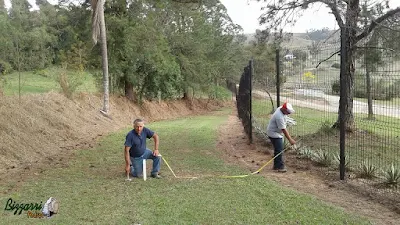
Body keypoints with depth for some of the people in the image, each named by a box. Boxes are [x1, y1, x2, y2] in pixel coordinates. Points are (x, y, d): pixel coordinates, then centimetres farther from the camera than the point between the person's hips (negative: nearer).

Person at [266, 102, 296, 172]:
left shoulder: (281, 109, -3)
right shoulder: (279, 117, -33)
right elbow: (283, 129, -33)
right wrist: (290, 140, -33)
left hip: (277, 133, 10)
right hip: (274, 134, -10)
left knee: (277, 150, 15)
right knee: (279, 150, -11)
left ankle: (276, 165, 23)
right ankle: (280, 167, -6)